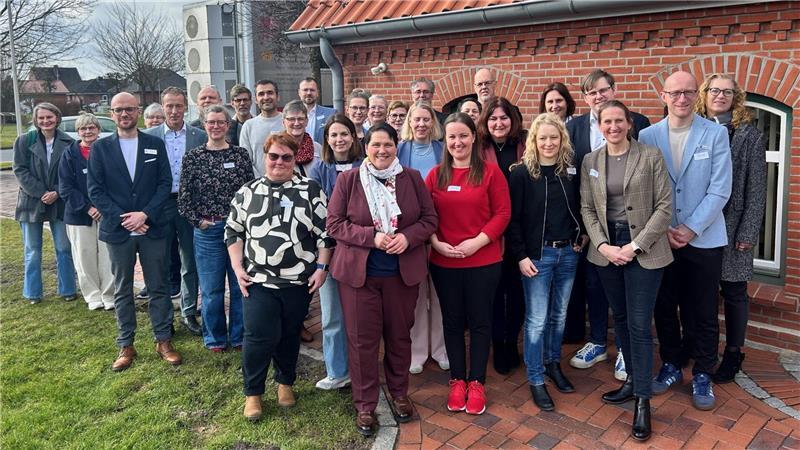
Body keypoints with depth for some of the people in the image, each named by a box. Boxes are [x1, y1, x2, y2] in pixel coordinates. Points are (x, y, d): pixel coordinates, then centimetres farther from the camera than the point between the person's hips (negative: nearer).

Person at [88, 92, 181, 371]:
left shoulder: (155, 145, 5)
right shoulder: (100, 148, 3)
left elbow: (165, 183, 0)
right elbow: (95, 190, -1)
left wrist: (145, 214, -13)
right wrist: (124, 219, -12)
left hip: (152, 228, 0)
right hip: (117, 230, 0)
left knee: (159, 286, 7)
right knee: (122, 290, 9)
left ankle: (163, 340, 18)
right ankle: (126, 345, 20)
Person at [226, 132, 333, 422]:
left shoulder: (310, 190, 0)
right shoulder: (247, 192, 6)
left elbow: (324, 232, -1)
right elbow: (233, 231, 11)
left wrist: (321, 267, -6)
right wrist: (238, 268, 2)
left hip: (299, 281, 0)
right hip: (258, 280, 0)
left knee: (290, 336, 13)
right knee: (259, 337, -4)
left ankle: (285, 382, 35)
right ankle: (253, 392, 17)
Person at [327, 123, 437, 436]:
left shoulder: (412, 178, 3)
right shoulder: (347, 180, -2)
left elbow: (429, 219, 4)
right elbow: (334, 224, -5)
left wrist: (407, 237, -16)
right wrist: (371, 236, -19)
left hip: (403, 272, 2)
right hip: (358, 272, -1)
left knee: (399, 335, 14)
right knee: (362, 339, 4)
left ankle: (399, 394, 34)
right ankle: (365, 405, 19)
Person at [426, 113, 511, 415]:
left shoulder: (490, 172, -3)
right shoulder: (435, 175, 4)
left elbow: (502, 213, -6)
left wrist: (477, 242, -16)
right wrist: (436, 242, -12)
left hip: (484, 261, -2)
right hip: (444, 263, 2)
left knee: (480, 321, 8)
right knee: (452, 321, 12)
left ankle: (476, 382, 23)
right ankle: (457, 380, 27)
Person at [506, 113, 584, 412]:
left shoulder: (570, 170, 6)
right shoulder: (522, 172, -7)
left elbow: (578, 208, 16)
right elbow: (513, 218, -9)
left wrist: (580, 238, 2)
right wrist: (520, 256, -14)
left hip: (568, 253, 4)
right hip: (537, 254, -4)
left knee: (559, 314, 15)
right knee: (537, 319, 1)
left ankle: (554, 364, 34)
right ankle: (536, 380, 13)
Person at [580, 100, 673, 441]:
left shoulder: (651, 156, -4)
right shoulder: (590, 161, 6)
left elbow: (664, 207, -7)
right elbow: (587, 208, 6)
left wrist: (634, 247, -13)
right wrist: (603, 245, -8)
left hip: (643, 250, -4)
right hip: (605, 250, 4)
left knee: (639, 324, -3)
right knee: (621, 319, 14)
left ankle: (642, 400, 8)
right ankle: (633, 381, 30)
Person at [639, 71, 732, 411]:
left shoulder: (716, 133, -4)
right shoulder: (647, 136, 0)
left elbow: (720, 189, -7)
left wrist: (691, 228, -13)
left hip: (704, 239, -1)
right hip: (660, 238, 2)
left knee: (703, 313, 7)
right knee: (664, 307, 11)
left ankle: (702, 375, 23)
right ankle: (671, 365, 29)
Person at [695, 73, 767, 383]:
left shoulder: (750, 136, 0)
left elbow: (757, 189, -3)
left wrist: (748, 233, -9)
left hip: (732, 227, -2)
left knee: (733, 293, 8)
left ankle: (733, 354, 21)